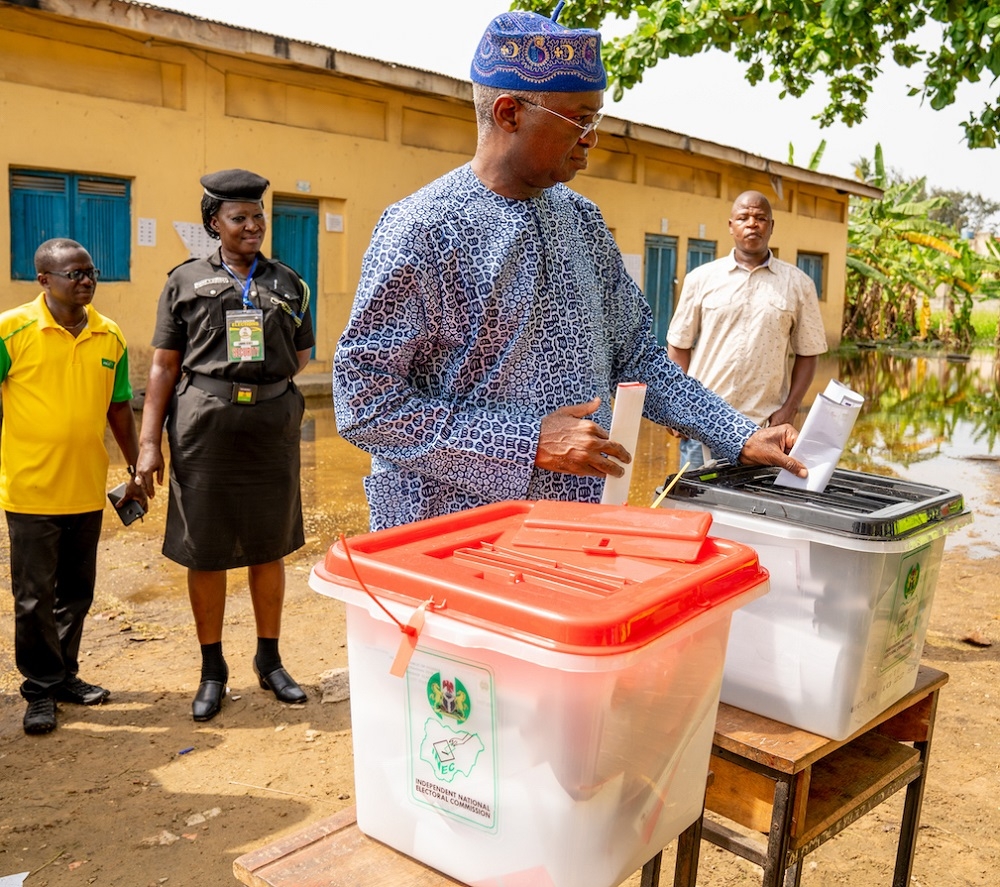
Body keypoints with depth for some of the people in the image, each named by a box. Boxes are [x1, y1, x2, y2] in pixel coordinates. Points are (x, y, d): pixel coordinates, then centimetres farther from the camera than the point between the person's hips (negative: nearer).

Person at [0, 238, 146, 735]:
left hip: (87, 490, 4)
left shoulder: (111, 337, 4)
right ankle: (41, 689, 20)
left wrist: (136, 473, 14)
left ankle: (65, 675, 31)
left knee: (77, 592, 14)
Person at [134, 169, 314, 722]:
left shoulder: (288, 283, 10)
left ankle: (269, 660, 27)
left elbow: (300, 357, 17)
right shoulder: (186, 282, 4)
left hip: (272, 428, 2)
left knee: (269, 549, 11)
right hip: (204, 431, -2)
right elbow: (164, 367, 2)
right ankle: (212, 670, 22)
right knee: (205, 554, 5)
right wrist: (149, 442, -3)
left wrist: (262, 380, 0)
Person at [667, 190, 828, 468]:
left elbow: (807, 354, 8)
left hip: (766, 425, 0)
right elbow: (679, 346, 8)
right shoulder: (701, 278, 6)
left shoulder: (798, 284, 6)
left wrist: (789, 409, -3)